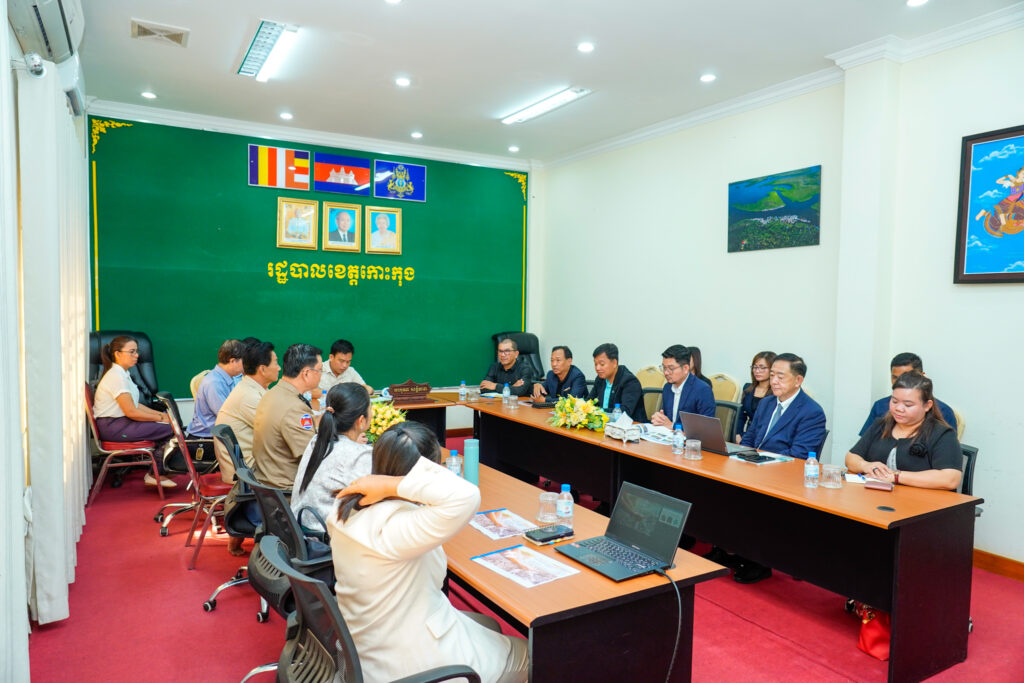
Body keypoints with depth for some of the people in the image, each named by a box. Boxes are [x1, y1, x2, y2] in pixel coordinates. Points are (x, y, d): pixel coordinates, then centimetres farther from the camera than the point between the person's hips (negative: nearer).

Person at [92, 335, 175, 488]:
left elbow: (135, 405, 17)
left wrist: (160, 414, 7)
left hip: (120, 422, 10)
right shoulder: (116, 377, -18)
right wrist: (159, 418, -12)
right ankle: (154, 474, -1)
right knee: (168, 429, -18)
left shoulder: (122, 374, 14)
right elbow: (131, 411, -21)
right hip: (111, 427, -10)